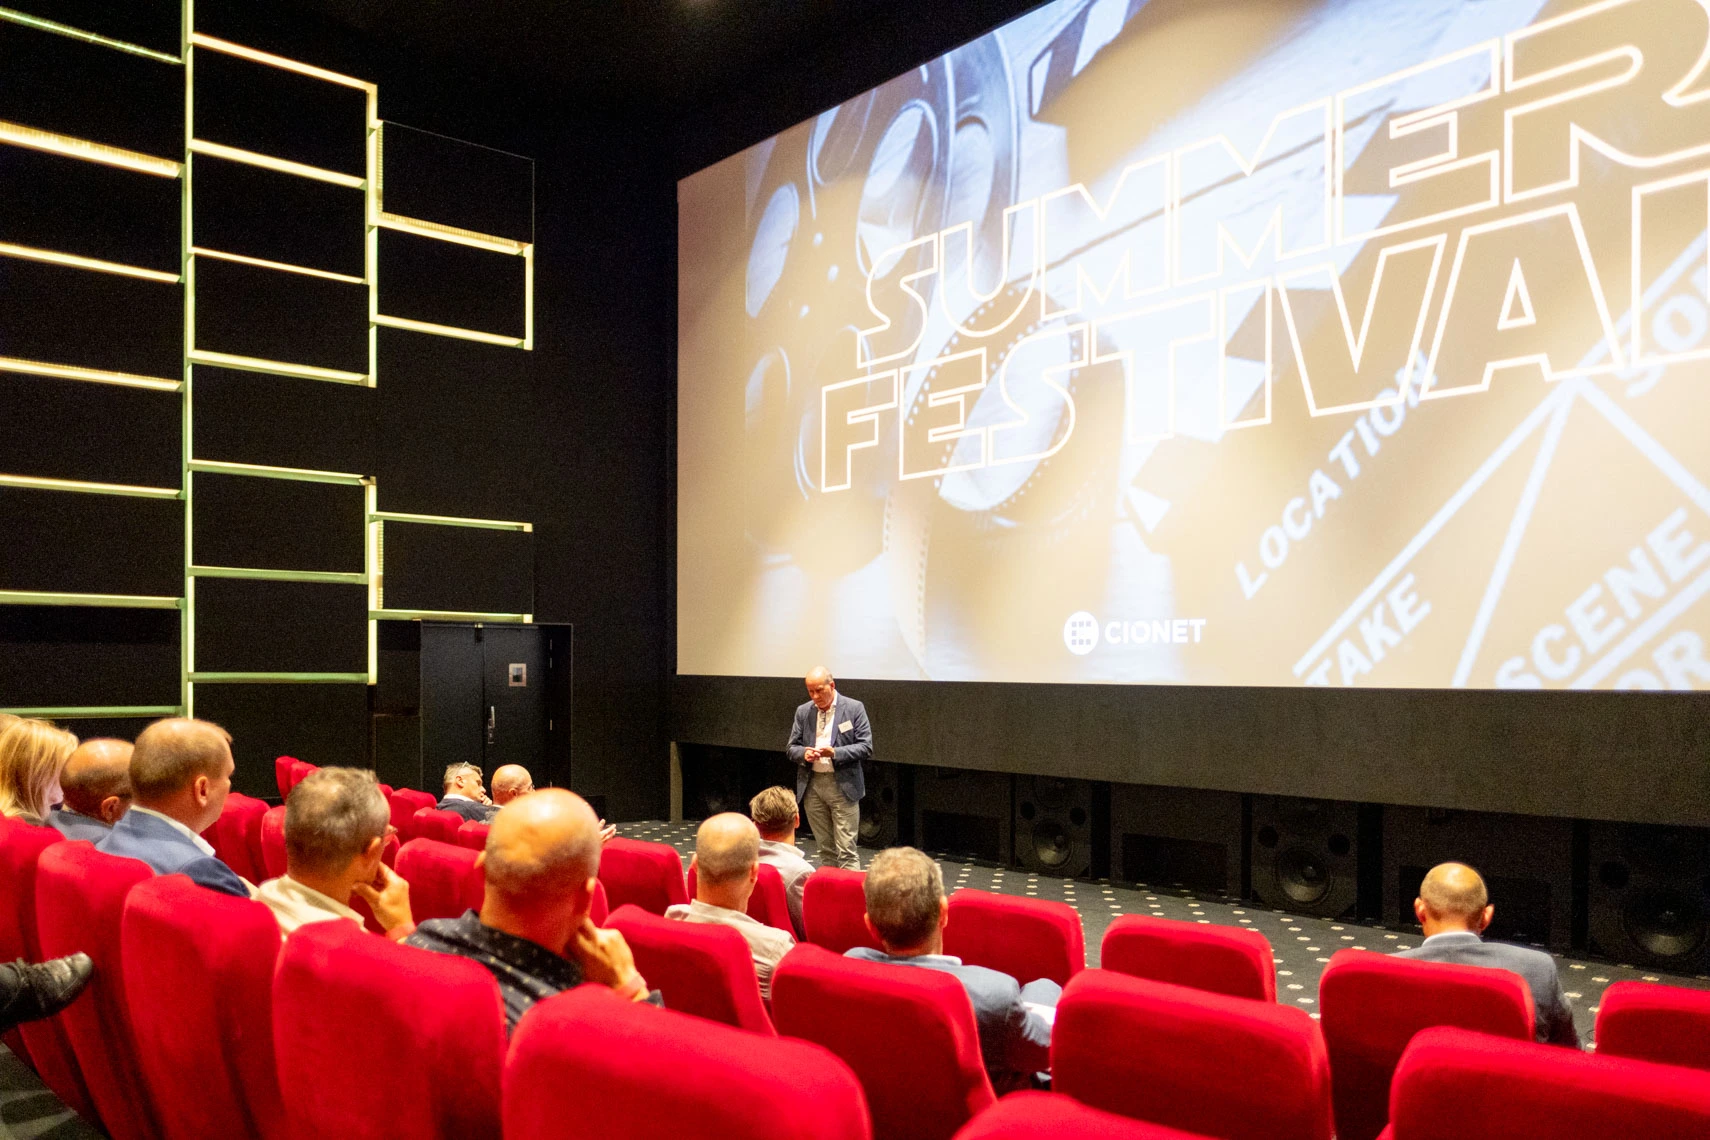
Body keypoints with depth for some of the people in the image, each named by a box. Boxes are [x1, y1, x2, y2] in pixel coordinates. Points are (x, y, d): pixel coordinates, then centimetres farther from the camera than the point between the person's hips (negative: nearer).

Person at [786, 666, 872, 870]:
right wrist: (804, 753, -12)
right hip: (812, 785, 4)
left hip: (842, 785, -4)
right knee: (825, 849, 12)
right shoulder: (803, 712, 8)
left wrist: (835, 753, -20)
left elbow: (866, 747, -6)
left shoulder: (854, 708, -4)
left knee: (846, 850, -6)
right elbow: (792, 747, 12)